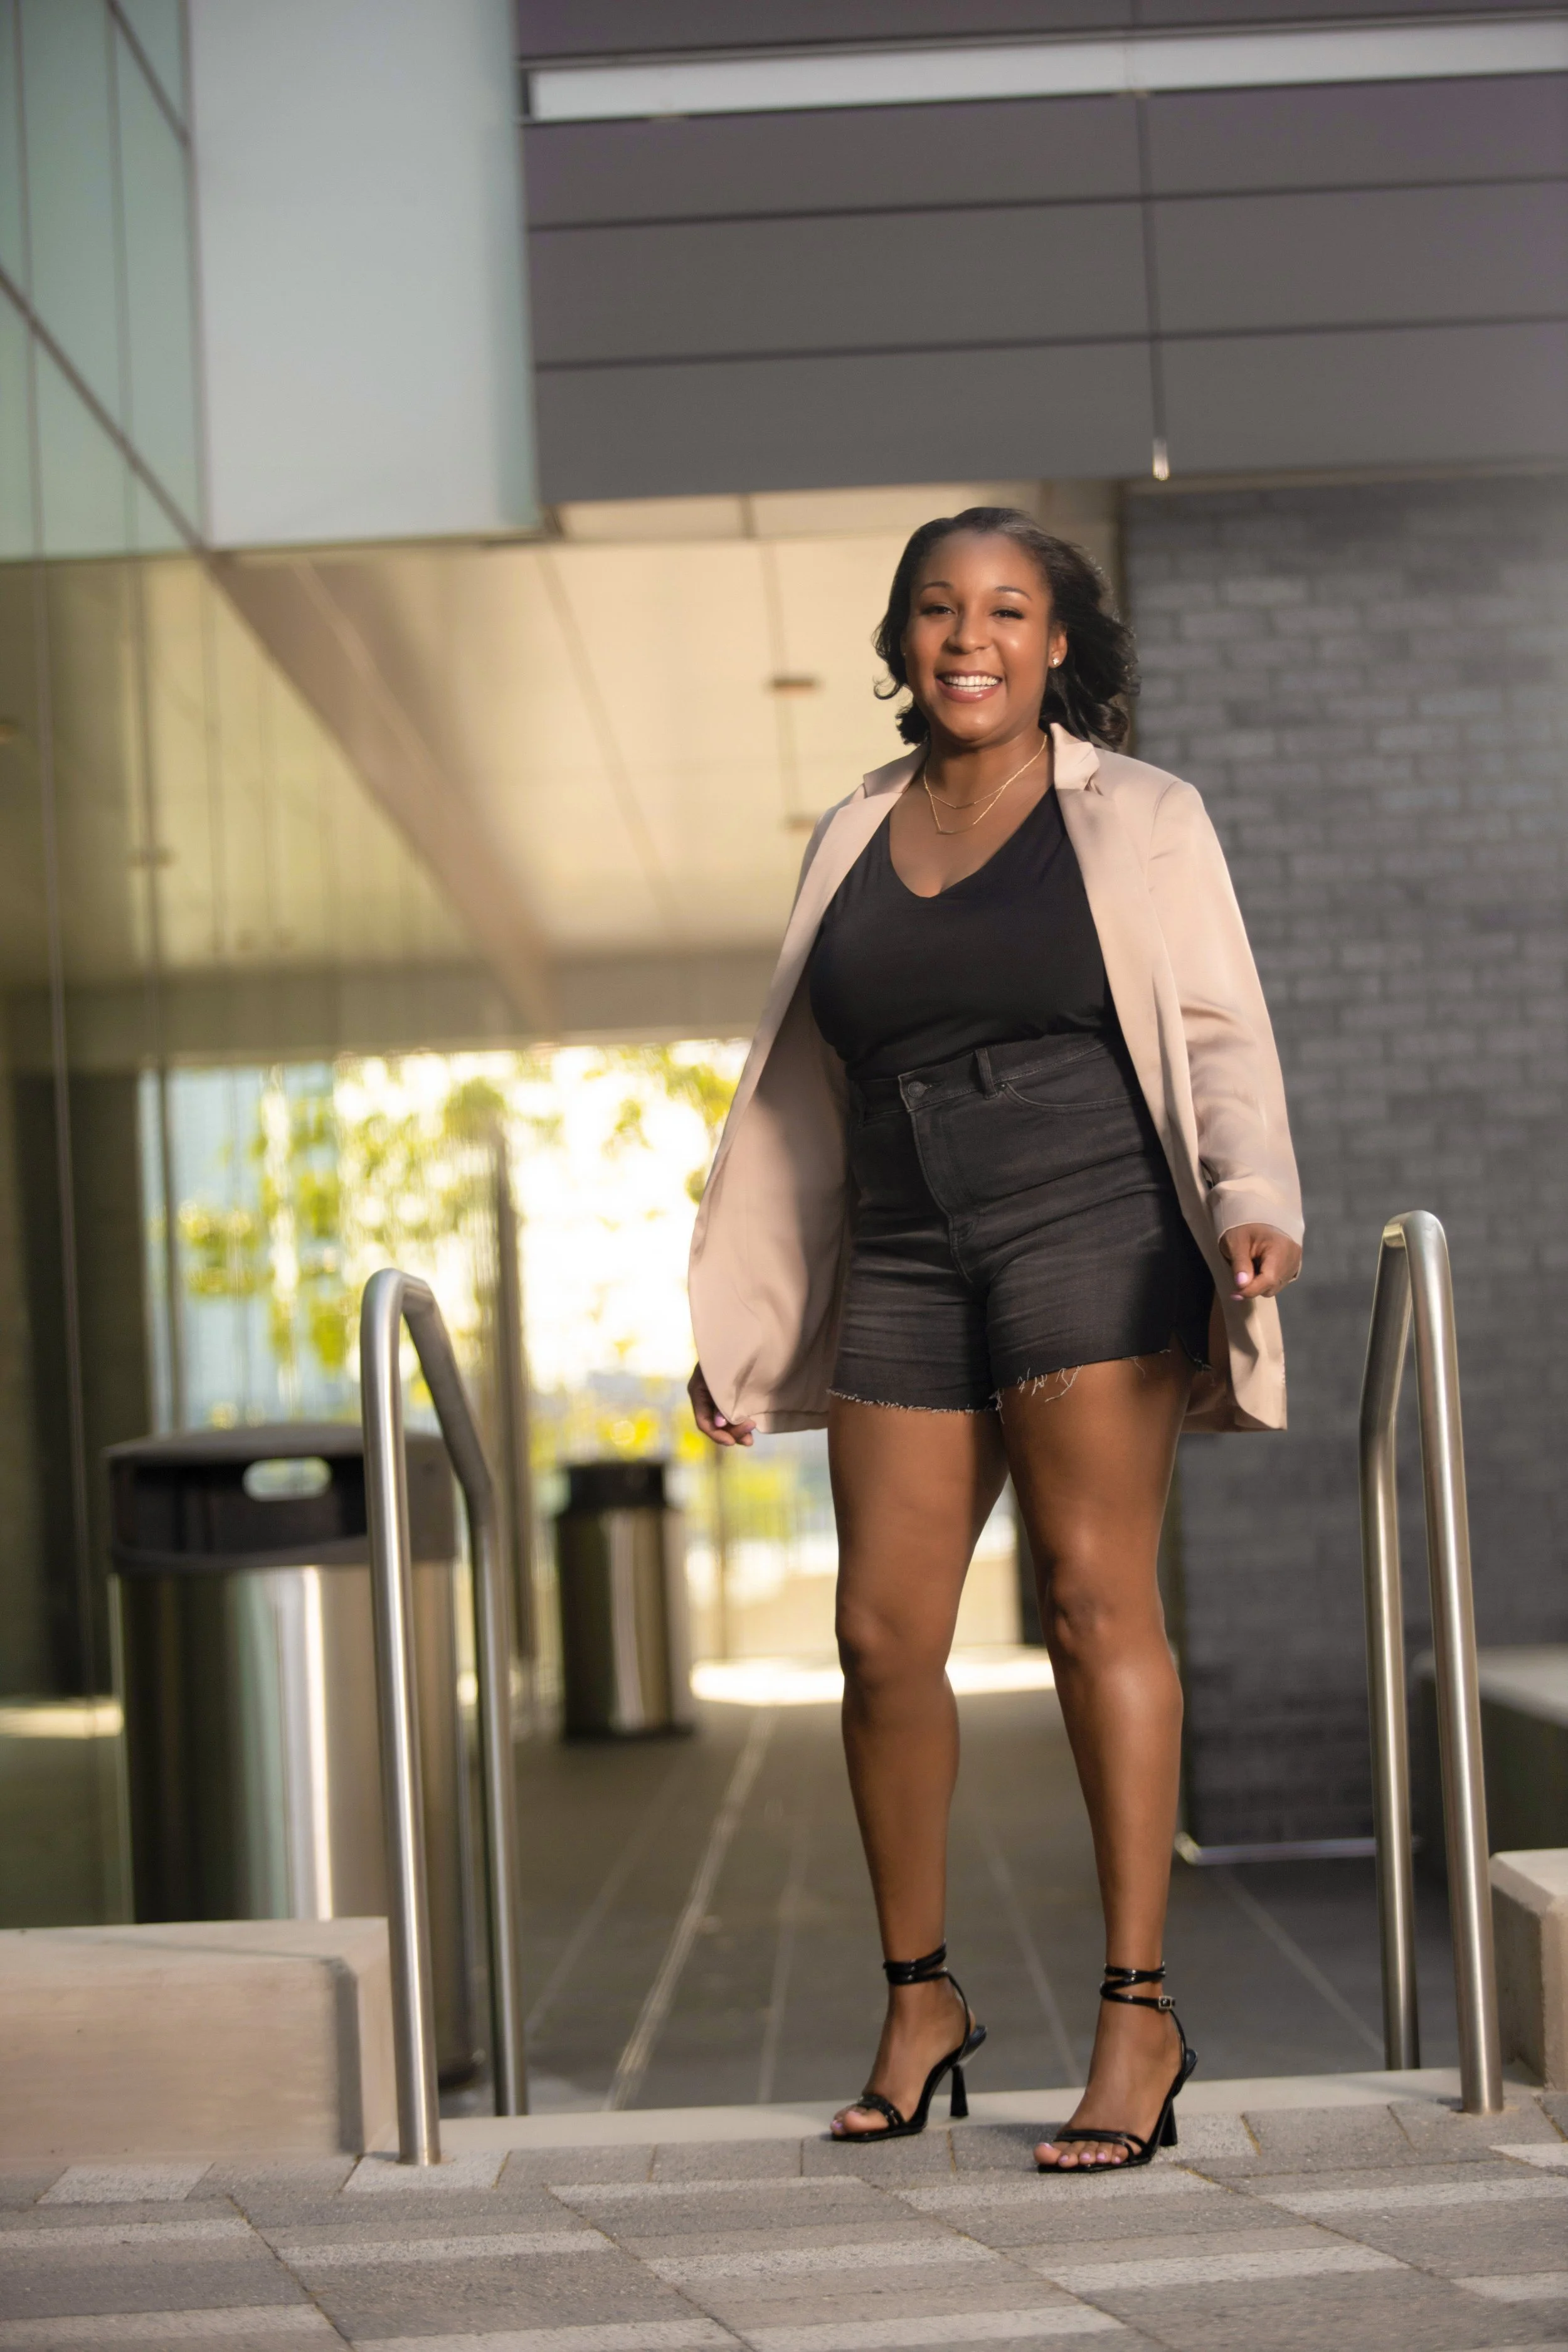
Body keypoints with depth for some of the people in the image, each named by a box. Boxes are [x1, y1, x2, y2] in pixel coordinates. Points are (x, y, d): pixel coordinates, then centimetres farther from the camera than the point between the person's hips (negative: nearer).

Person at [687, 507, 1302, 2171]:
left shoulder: (1137, 820, 5)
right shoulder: (853, 840, 17)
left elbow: (1219, 1037, -2)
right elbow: (799, 1093, 20)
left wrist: (1252, 1204, -20)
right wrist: (740, 1319, 19)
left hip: (1091, 1234, -4)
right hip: (906, 1270, 4)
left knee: (1095, 1593, -12)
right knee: (882, 1632, -1)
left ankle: (1139, 2015, -9)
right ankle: (919, 2001, 16)